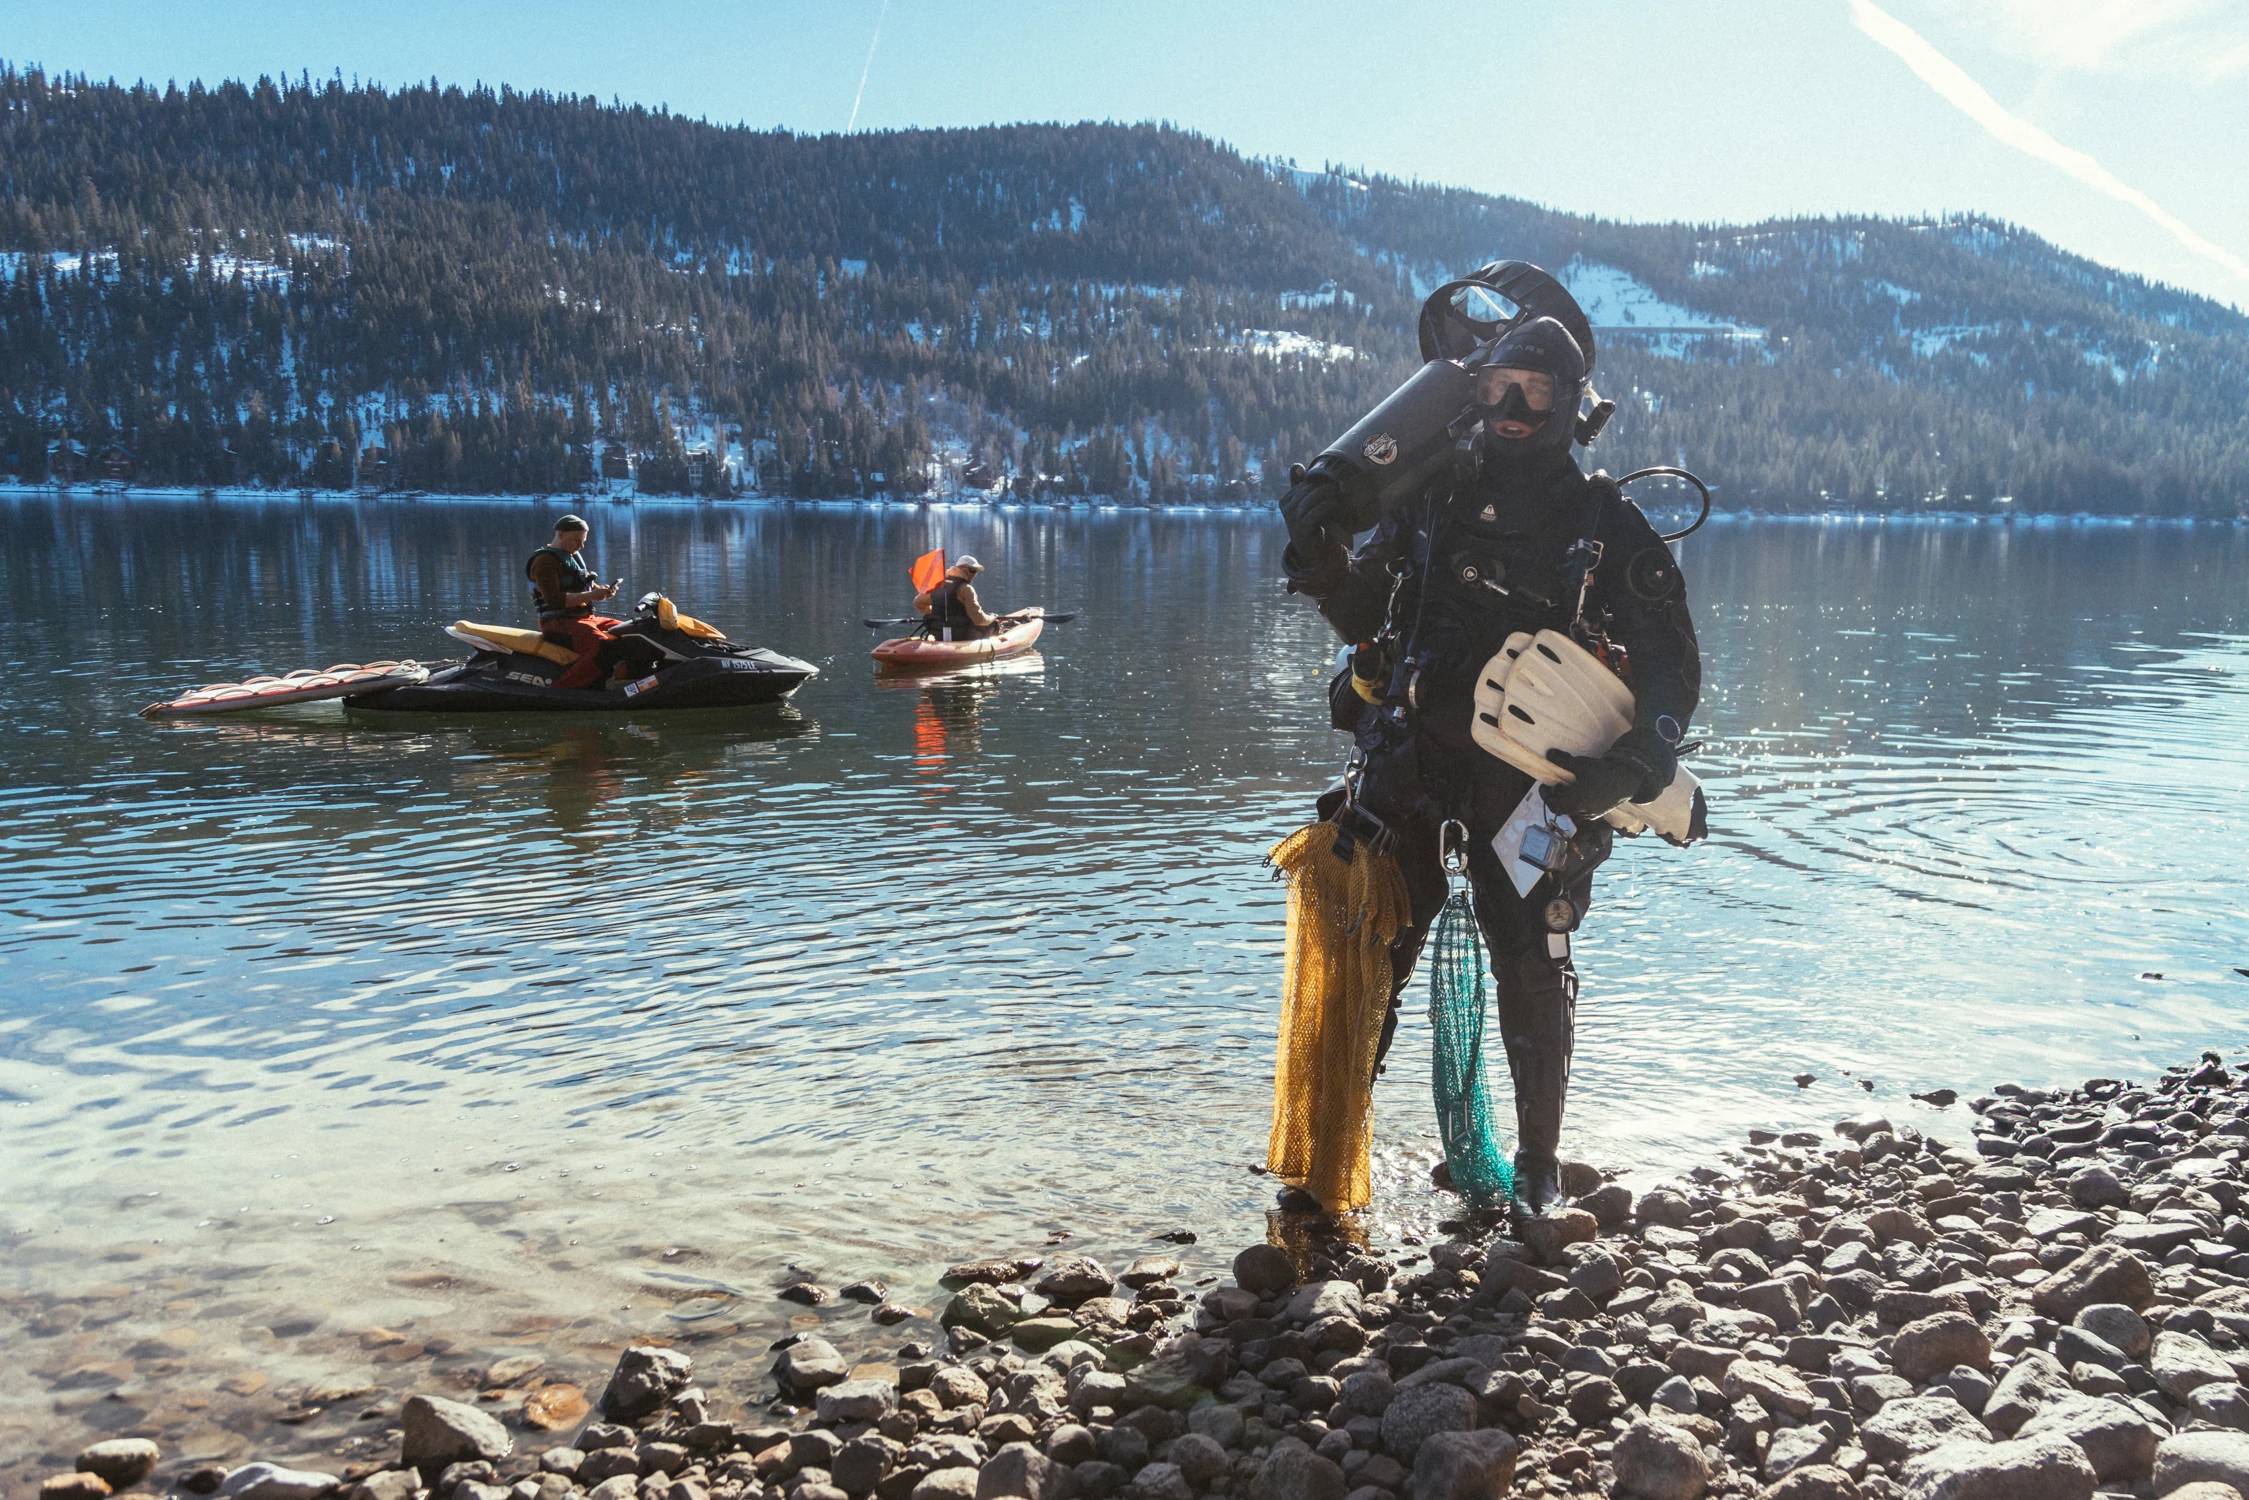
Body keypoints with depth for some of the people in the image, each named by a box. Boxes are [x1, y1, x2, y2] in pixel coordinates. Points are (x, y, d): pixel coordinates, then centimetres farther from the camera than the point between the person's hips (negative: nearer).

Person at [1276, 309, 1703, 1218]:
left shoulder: (1606, 525, 5)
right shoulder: (1435, 493, 9)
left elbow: (1671, 665, 4)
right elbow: (1362, 617, 13)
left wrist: (1634, 766, -13)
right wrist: (1321, 554, -8)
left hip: (1527, 769, -1)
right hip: (1408, 748, 1)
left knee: (1531, 967, 3)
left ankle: (1538, 1161, 21)